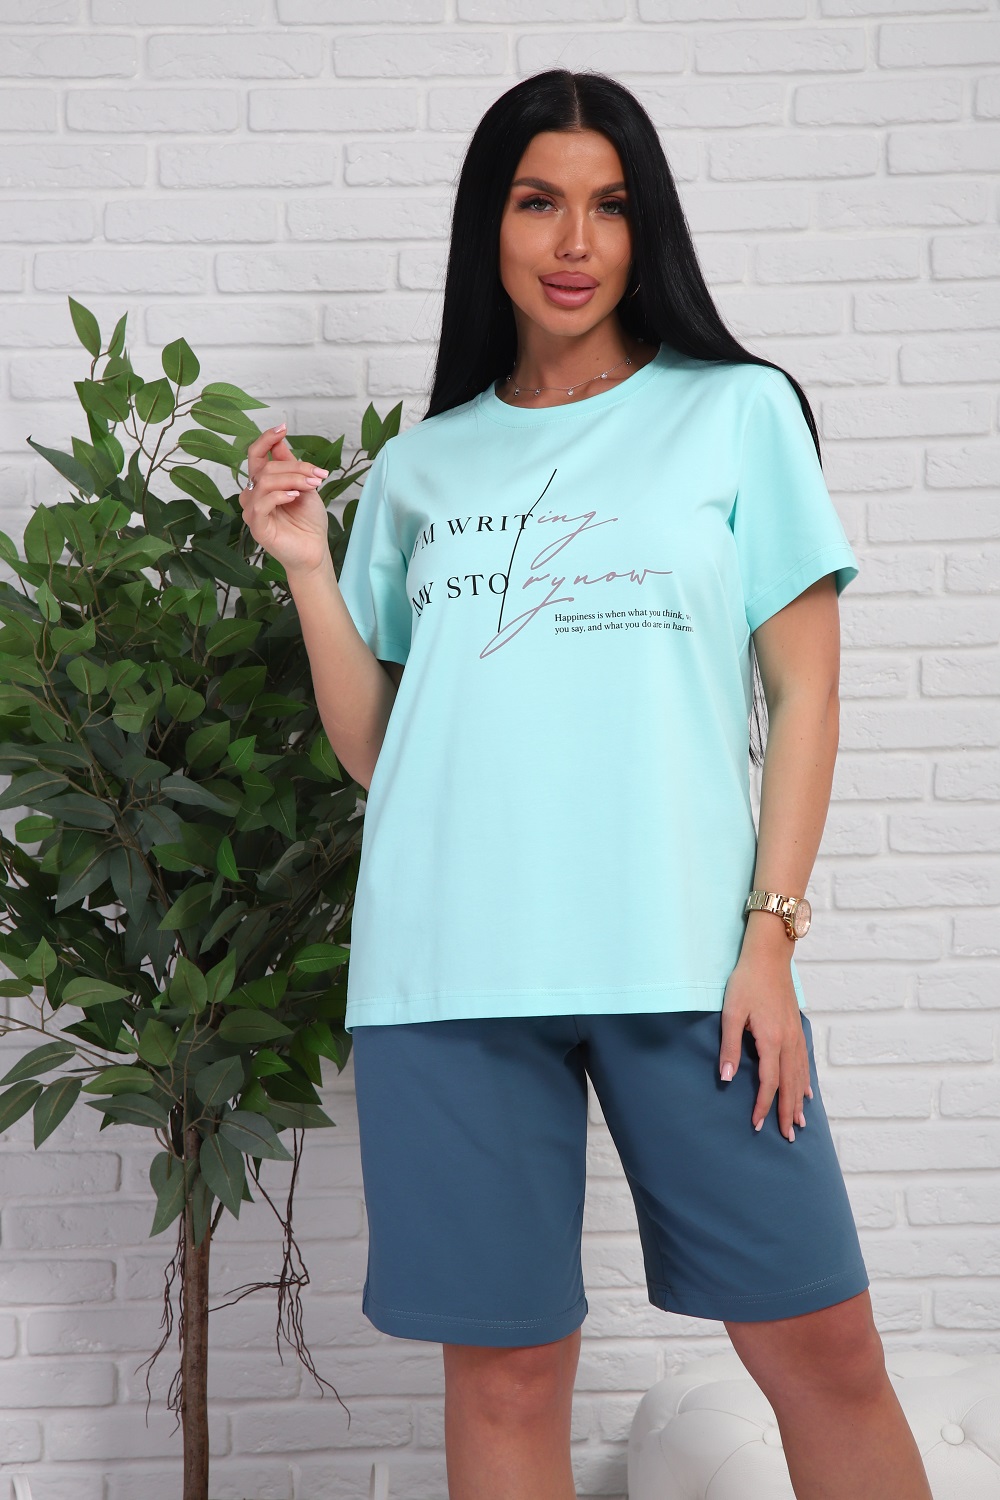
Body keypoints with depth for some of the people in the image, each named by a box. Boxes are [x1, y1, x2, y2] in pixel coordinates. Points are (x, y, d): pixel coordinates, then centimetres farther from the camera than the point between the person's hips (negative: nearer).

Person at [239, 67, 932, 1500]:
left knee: (821, 1349, 0)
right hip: (449, 970, 2)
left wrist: (770, 928, -5)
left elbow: (804, 687, 4)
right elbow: (374, 748, 16)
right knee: (506, 1371, 5)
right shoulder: (418, 467, 16)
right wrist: (307, 567, 3)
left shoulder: (738, 411, 9)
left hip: (687, 960, -1)